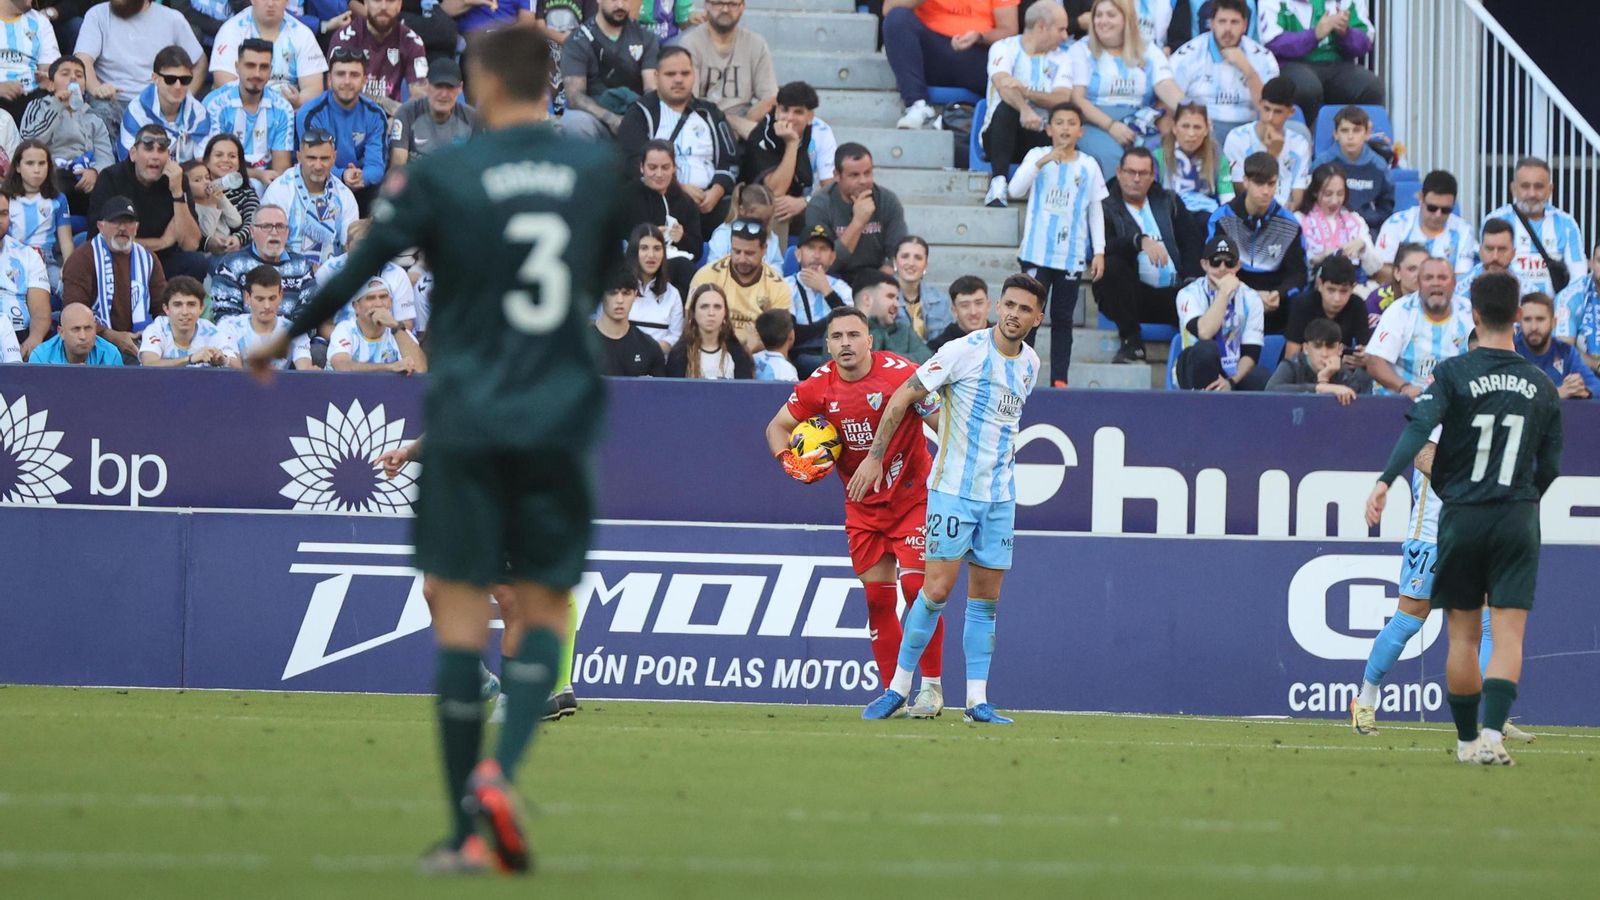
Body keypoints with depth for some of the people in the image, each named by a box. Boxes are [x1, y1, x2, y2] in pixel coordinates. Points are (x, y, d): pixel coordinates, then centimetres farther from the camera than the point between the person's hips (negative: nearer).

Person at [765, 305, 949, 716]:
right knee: (877, 597, 3)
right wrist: (790, 462, -11)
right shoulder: (819, 386, -6)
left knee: (917, 586, -13)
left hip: (912, 494, -4)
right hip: (862, 505, 4)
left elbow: (945, 424, -12)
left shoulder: (901, 374, -18)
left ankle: (932, 686, -3)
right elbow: (777, 426, 8)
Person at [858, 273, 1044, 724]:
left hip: (1000, 496, 5)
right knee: (938, 588, -10)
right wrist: (876, 455, -9)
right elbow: (904, 396, -7)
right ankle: (899, 686, 2)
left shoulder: (1030, 364, 8)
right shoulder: (965, 351, -11)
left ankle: (977, 700, 6)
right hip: (953, 488, -5)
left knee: (986, 598, 4)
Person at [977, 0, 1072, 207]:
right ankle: (998, 185, -42)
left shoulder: (1060, 58, 9)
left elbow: (1062, 99, -8)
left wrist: (1026, 92, -25)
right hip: (998, 137, -2)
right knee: (1007, 107, -36)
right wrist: (1025, 110, -41)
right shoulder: (1005, 48, -1)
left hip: (1038, 138, 2)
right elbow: (1003, 85, -22)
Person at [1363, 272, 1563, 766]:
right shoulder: (1540, 386, 5)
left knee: (1463, 636, 10)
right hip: (1518, 518, 1)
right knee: (1508, 636, -4)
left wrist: (1386, 480, -28)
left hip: (1462, 517, -1)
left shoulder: (1453, 374, -4)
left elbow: (1419, 428, -21)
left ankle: (1467, 739, 18)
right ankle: (1492, 733, -21)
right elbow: (1549, 467, 12)